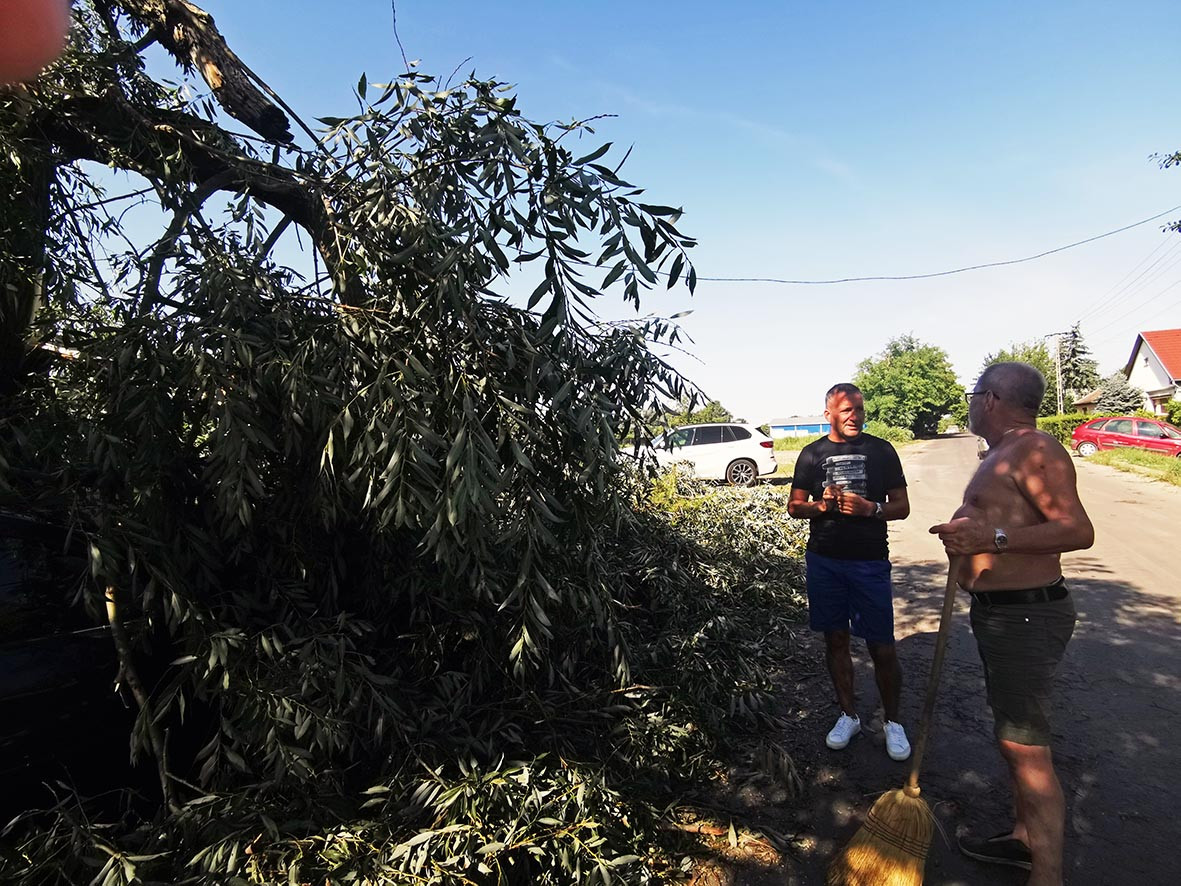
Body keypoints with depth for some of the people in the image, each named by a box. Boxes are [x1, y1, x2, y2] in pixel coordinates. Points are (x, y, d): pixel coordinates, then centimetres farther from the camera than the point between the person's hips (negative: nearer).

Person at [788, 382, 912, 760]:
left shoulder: (880, 450, 1)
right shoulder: (812, 454, 4)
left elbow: (902, 506, 3)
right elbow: (794, 506, 8)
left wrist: (871, 508, -17)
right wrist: (821, 505, -12)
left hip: (870, 561, -1)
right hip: (823, 561, 2)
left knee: (882, 647, 0)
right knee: (835, 640, 12)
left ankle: (893, 722, 22)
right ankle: (848, 715, 29)